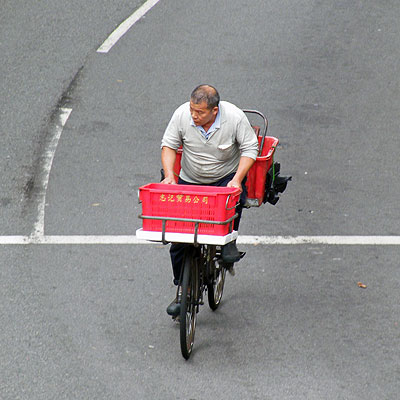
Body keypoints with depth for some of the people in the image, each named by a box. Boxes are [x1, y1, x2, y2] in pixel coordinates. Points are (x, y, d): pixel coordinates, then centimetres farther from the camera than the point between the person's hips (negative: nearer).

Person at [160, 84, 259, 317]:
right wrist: (169, 175, -19)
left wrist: (237, 179, -25)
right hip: (190, 181, 2)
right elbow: (169, 145, -5)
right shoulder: (182, 115, -16)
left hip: (226, 177, -2)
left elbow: (250, 149, -13)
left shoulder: (235, 117, -20)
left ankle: (229, 241, -12)